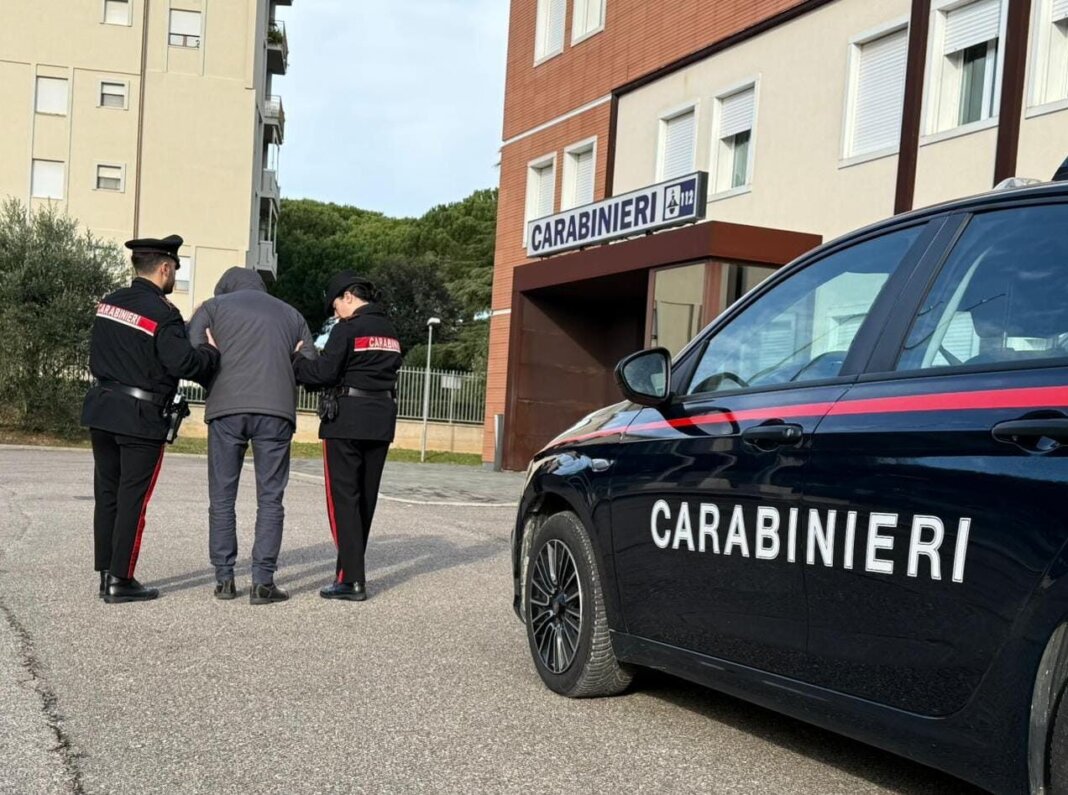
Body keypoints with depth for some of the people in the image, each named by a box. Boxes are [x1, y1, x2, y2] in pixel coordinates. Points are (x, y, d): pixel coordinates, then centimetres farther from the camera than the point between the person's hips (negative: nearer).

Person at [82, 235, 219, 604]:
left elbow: (98, 354, 13)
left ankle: (105, 573, 19)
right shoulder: (163, 313, -15)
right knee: (133, 500, 0)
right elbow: (183, 363, -21)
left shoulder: (110, 303, 8)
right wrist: (211, 351, -5)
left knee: (107, 494, 13)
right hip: (140, 419, -7)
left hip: (101, 410, 7)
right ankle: (120, 581, 2)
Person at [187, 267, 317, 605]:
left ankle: (224, 579, 9)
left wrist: (213, 371, 17)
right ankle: (263, 582, 1)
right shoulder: (290, 314, 22)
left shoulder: (215, 304, 17)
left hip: (226, 407, 0)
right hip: (276, 410, 1)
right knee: (270, 499, 5)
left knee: (222, 497, 10)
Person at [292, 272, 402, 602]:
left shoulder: (348, 328, -10)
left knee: (343, 498, -4)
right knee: (365, 498, 13)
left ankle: (352, 579, -8)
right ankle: (352, 566, 22)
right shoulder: (389, 330, 13)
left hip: (347, 422, -7)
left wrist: (295, 361, 2)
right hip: (381, 421, 7)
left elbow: (324, 372, -16)